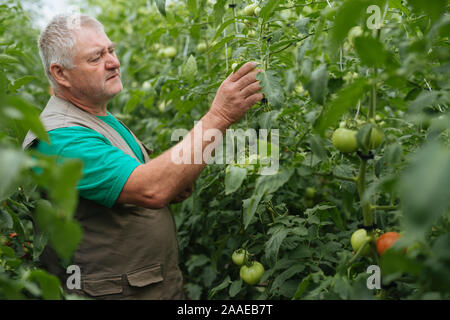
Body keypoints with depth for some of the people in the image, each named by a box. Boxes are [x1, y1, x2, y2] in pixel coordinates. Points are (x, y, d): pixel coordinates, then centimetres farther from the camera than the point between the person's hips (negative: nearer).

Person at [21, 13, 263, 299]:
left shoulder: (104, 119, 9)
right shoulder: (58, 137, -22)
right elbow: (151, 190, -34)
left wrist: (173, 187, -6)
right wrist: (218, 117, -32)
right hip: (114, 292, -9)